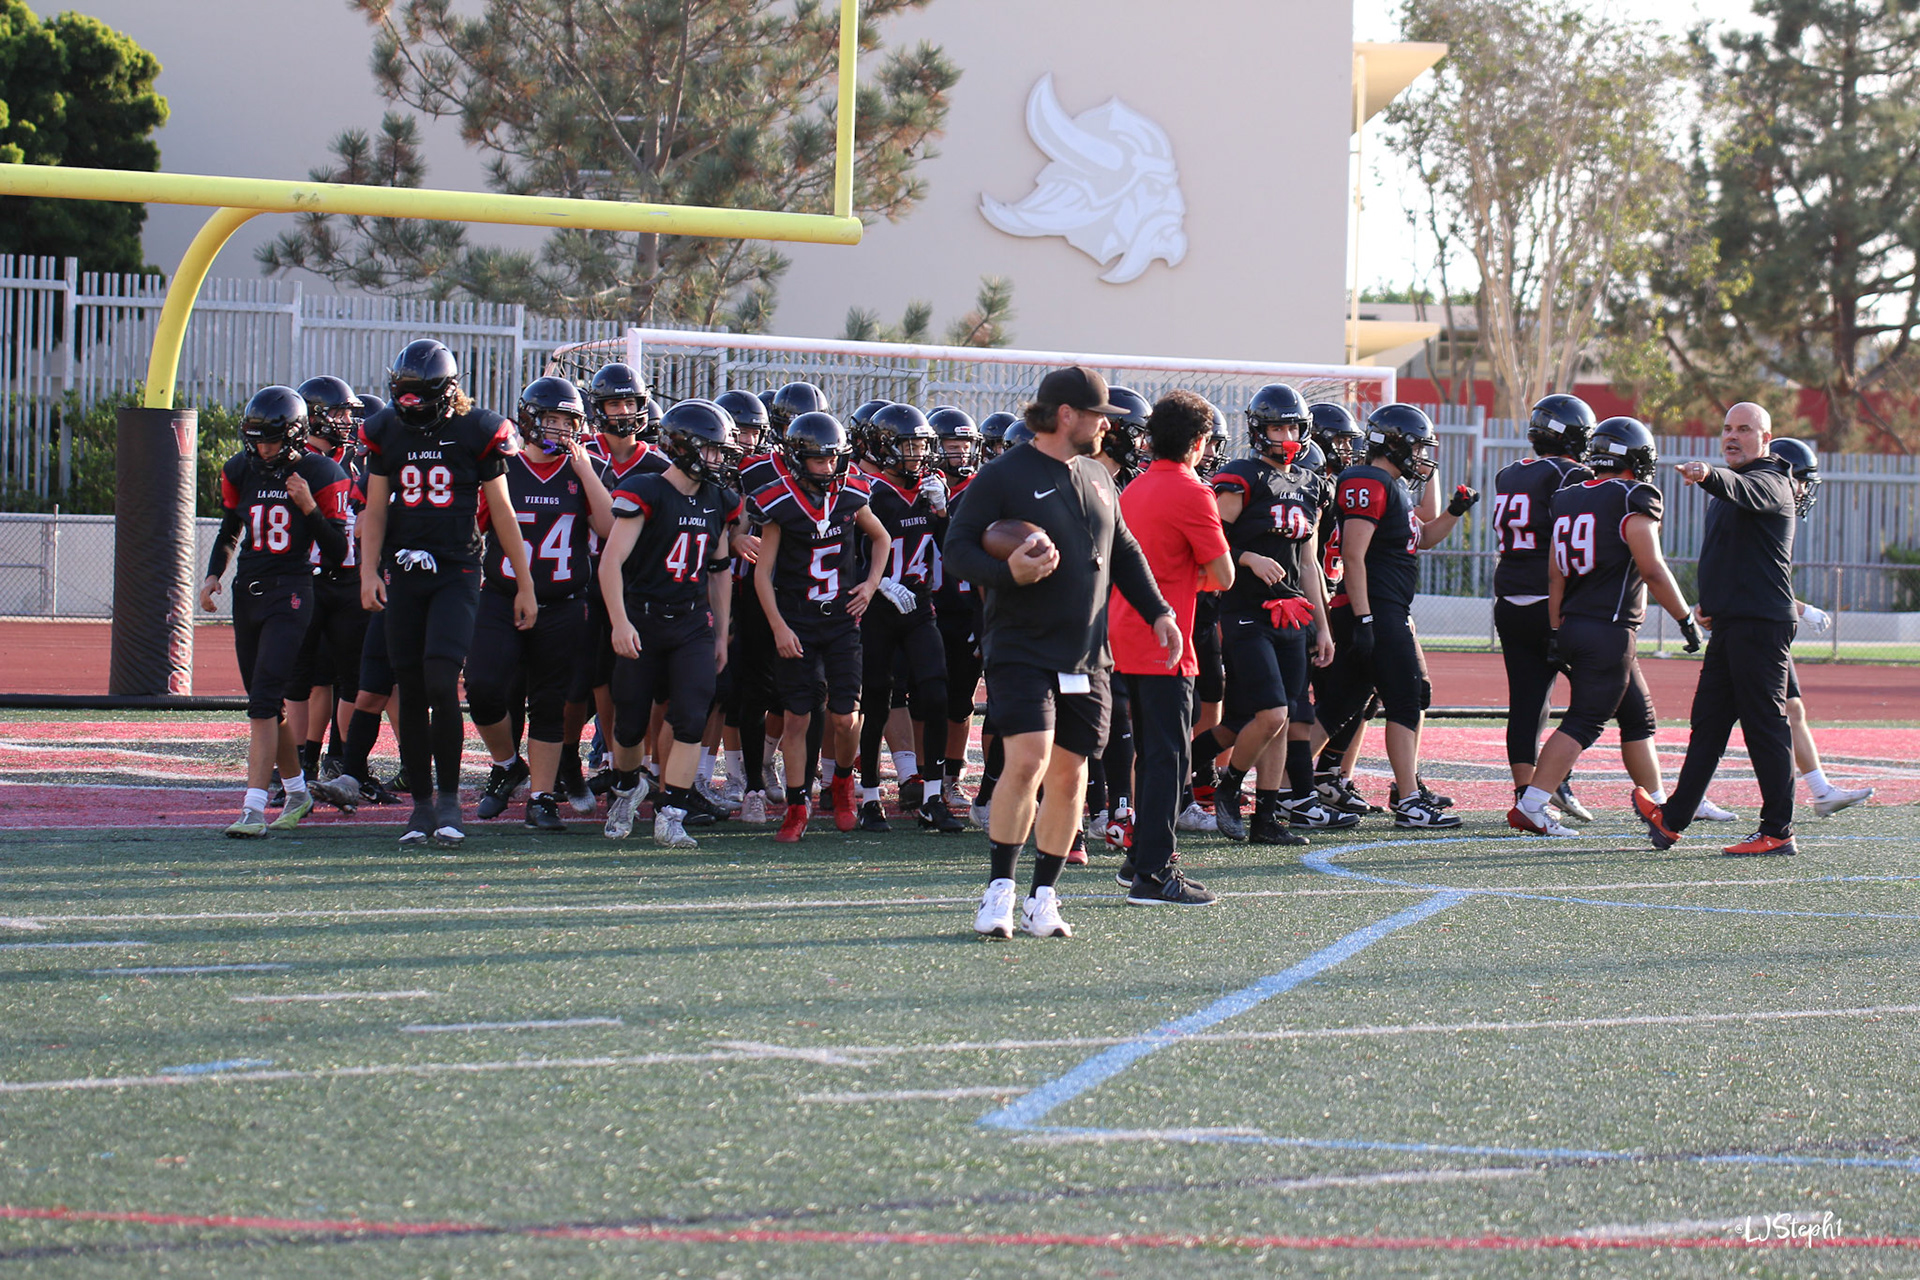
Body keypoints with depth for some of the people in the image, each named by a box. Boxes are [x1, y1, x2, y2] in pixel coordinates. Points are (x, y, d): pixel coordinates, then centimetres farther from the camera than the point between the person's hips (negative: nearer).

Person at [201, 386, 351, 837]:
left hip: (290, 595, -6)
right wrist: (213, 576, 9)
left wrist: (309, 507, -18)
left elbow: (337, 551, -6)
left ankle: (255, 808, -19)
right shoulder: (240, 472, 7)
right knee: (267, 705, 13)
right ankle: (297, 792, 31)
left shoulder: (320, 475, -8)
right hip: (247, 594, 6)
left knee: (264, 701, -16)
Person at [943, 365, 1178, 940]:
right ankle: (999, 892, -7)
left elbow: (1124, 552, 25)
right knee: (1028, 760, -18)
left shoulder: (1096, 477, 15)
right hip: (1021, 650, -7)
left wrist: (1157, 611, 17)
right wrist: (1008, 572, -27)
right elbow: (957, 548, -10)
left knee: (1069, 775, 6)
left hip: (1085, 656, 7)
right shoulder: (1003, 475, -8)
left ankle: (1043, 898, 16)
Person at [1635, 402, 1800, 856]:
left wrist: (1708, 476, -55)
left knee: (1763, 724, -7)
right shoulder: (1730, 485, 22)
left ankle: (1778, 831, -4)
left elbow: (1742, 491, -34)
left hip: (1762, 621, -10)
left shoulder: (1768, 483, -9)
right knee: (1708, 721, 12)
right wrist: (1710, 602, 16)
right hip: (1730, 622, 10)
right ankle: (1673, 818, 18)